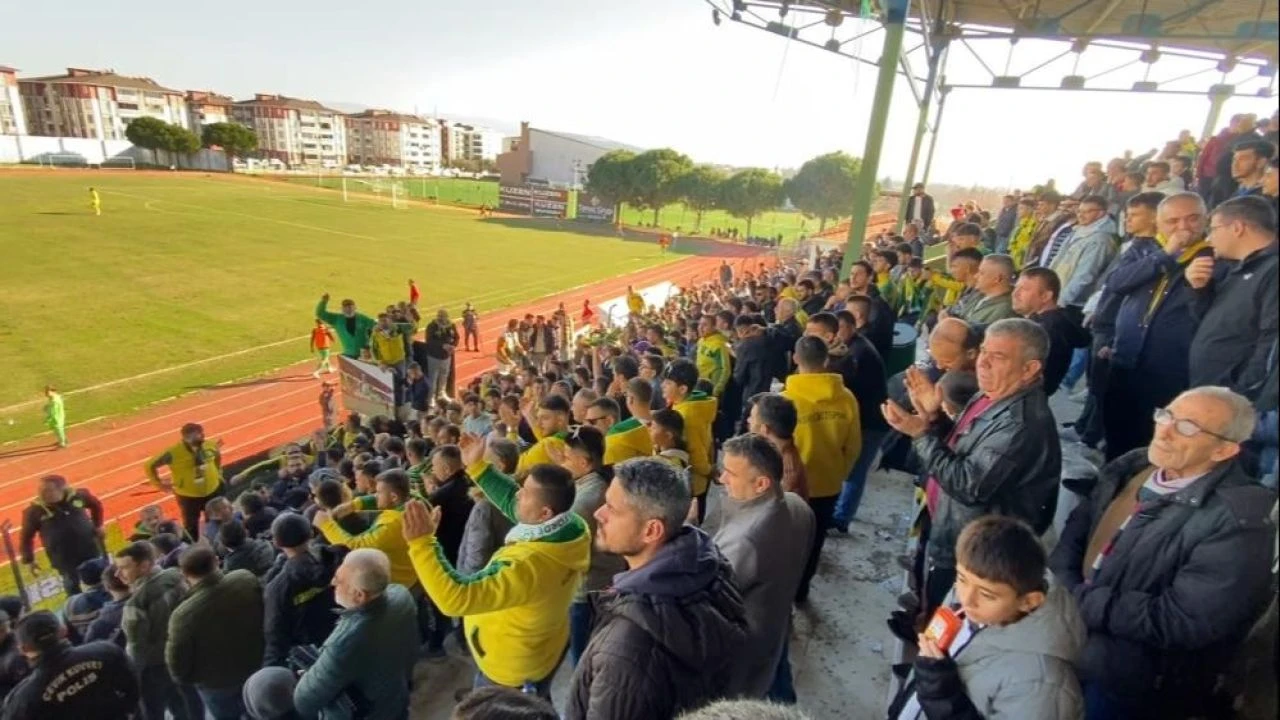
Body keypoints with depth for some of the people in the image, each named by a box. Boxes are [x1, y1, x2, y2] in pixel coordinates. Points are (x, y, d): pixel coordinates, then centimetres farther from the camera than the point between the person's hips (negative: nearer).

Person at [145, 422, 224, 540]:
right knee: (191, 527, 10)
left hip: (212, 491, 4)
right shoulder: (173, 453, -25)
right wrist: (159, 484, -9)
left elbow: (217, 456, 12)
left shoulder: (209, 446, -12)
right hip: (188, 496, -4)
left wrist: (218, 473, 10)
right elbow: (150, 465, -13)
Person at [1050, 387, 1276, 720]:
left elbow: (1180, 622, -21)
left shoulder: (1238, 521, -18)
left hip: (1139, 671, -6)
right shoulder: (1133, 465, 3)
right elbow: (1077, 527, 6)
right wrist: (1063, 590, -10)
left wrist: (1079, 601, -19)